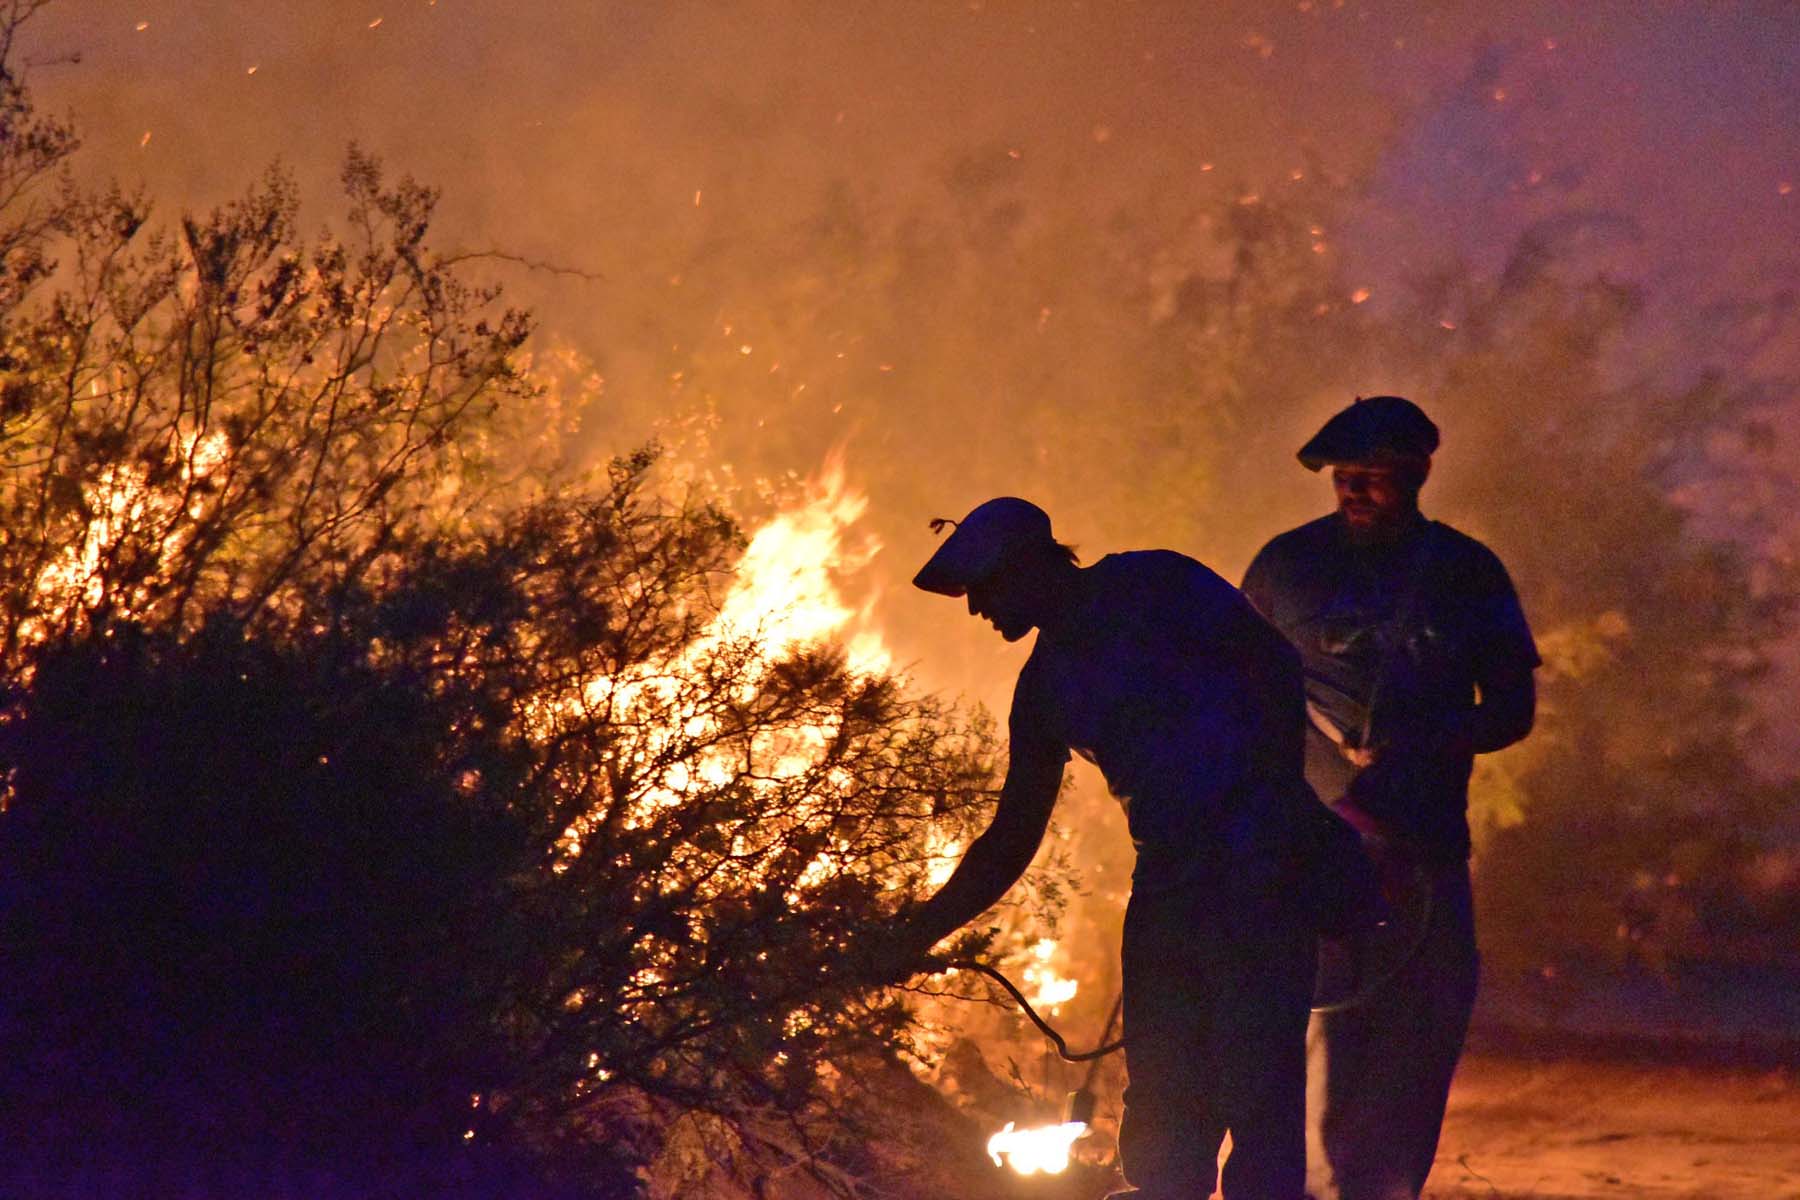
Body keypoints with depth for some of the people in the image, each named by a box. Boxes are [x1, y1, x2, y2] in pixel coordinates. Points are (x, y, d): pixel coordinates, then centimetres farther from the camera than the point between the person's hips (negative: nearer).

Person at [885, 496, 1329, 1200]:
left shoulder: (1152, 588, 0)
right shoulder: (1045, 685, 19)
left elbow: (1277, 667, -7)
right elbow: (1011, 842, 22)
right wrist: (915, 935, 17)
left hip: (1259, 869, -7)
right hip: (1166, 880, 7)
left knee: (1257, 1097, -12)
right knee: (1161, 1116, 5)